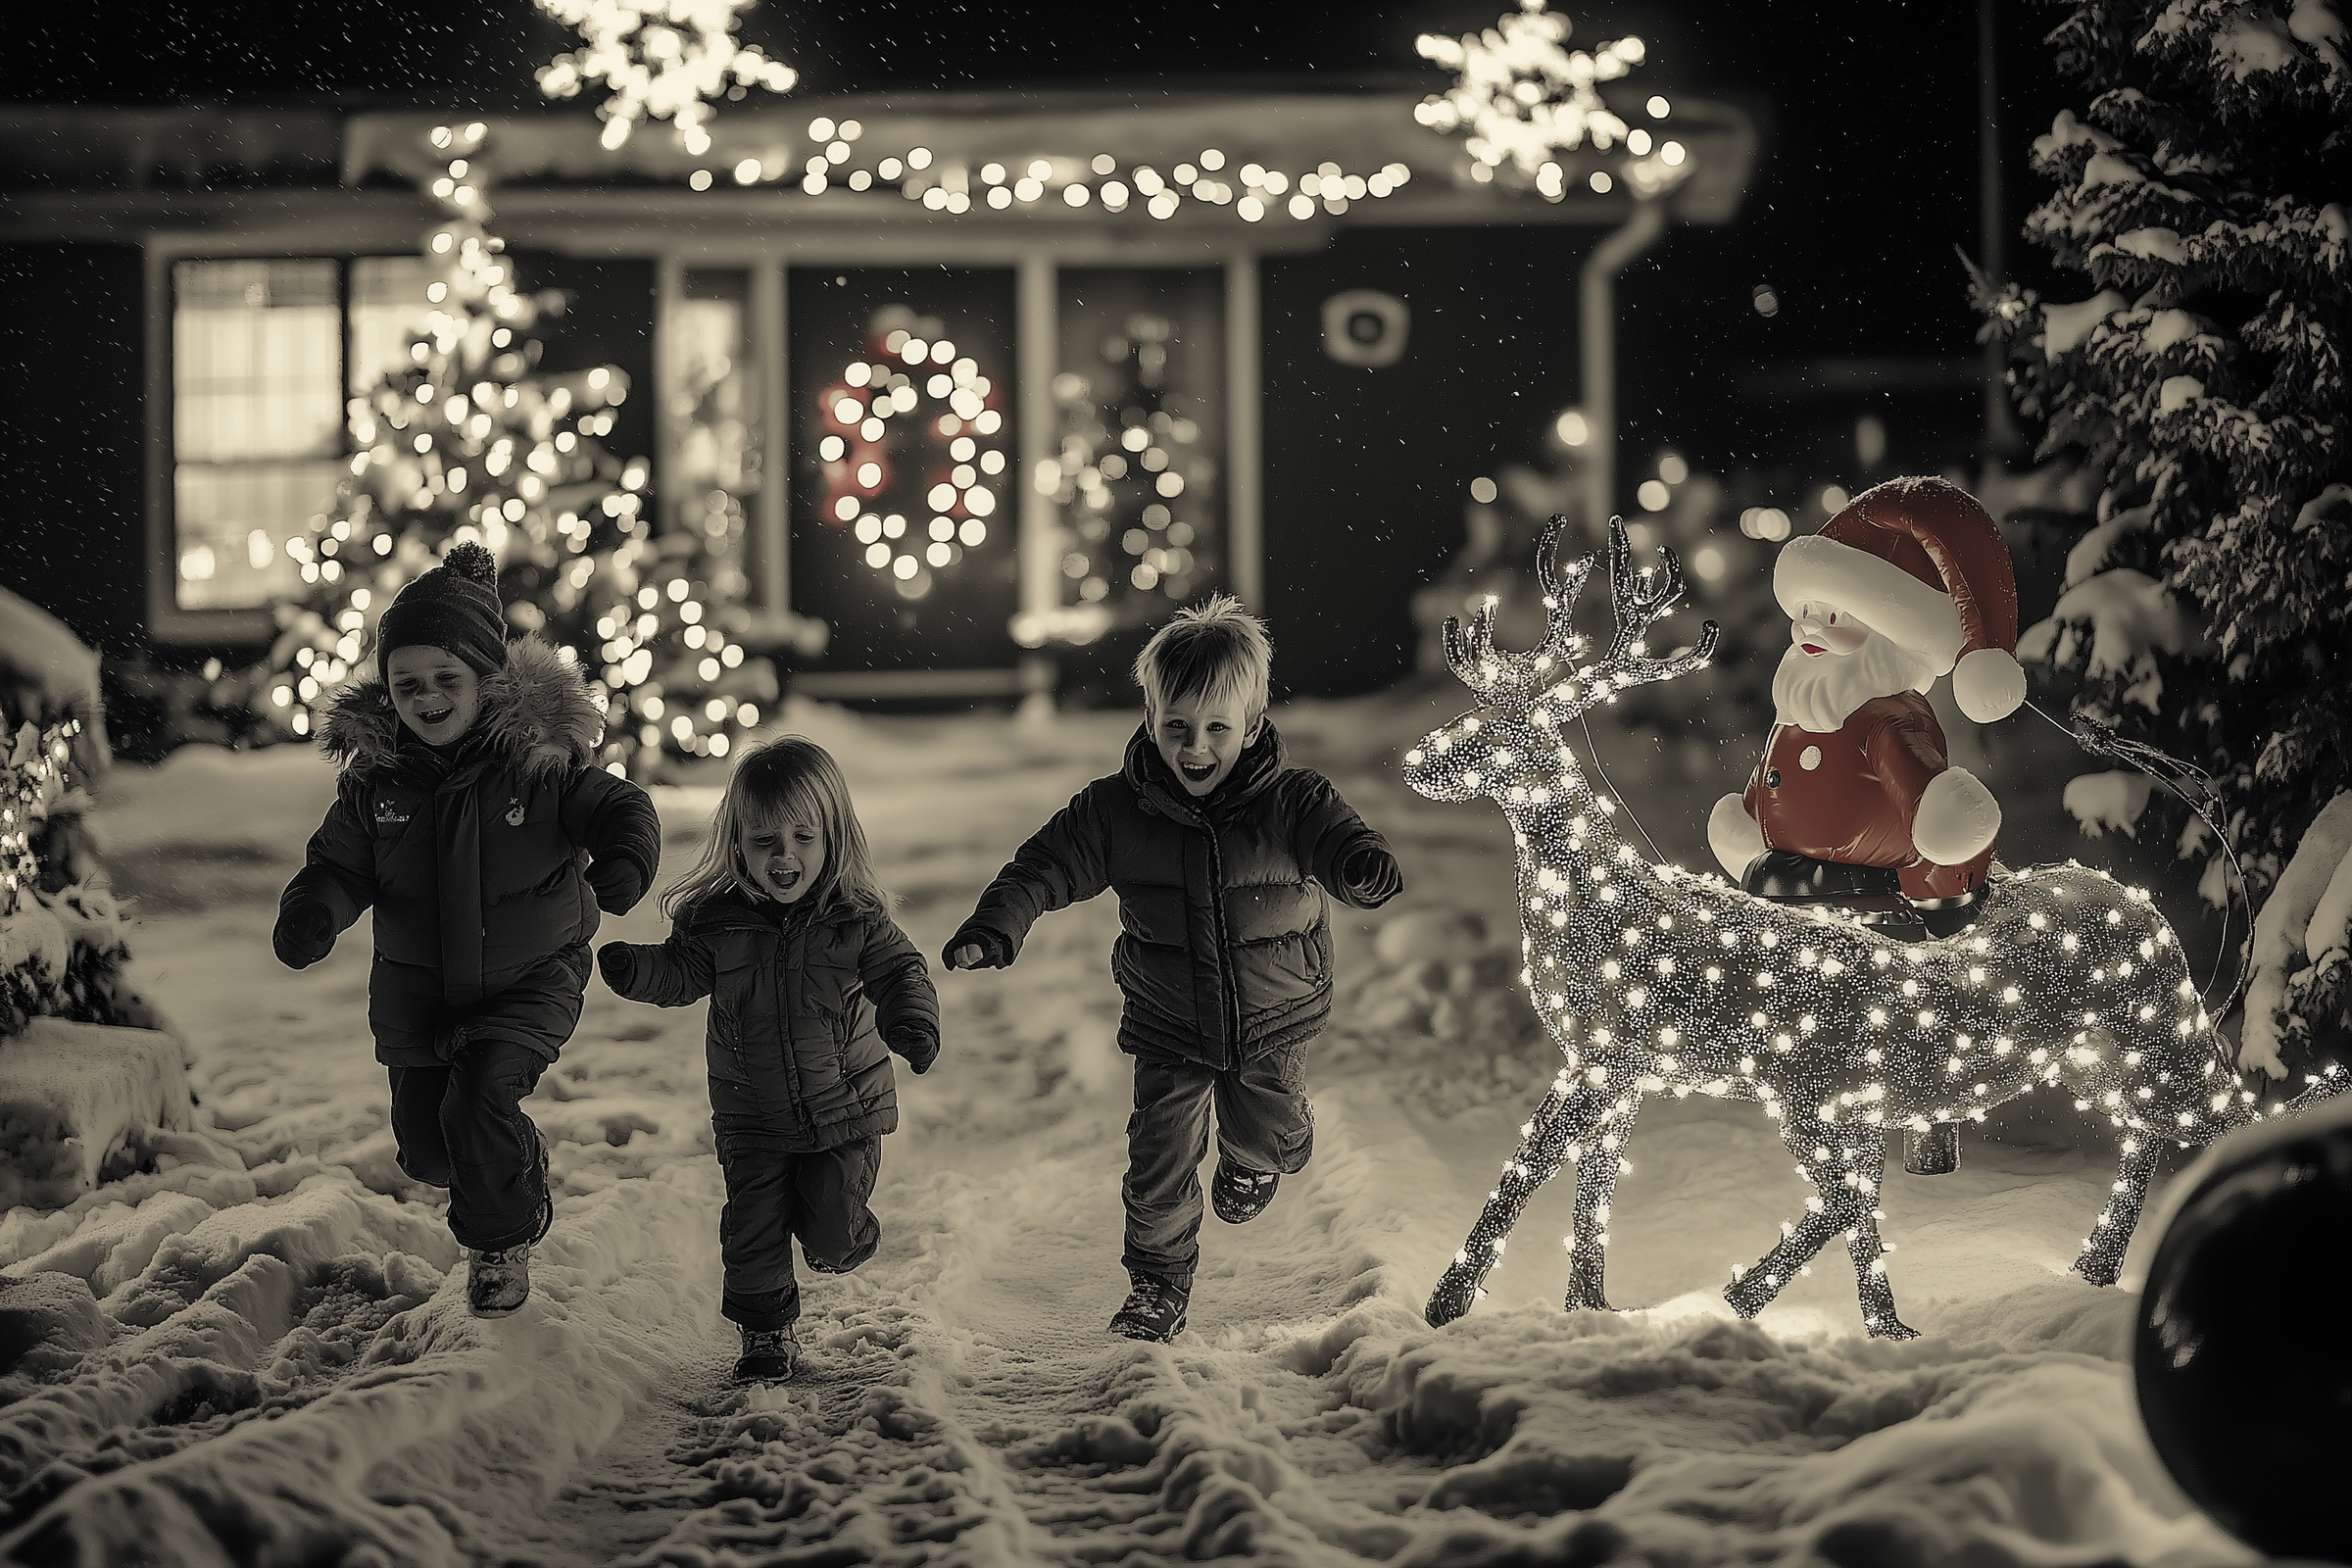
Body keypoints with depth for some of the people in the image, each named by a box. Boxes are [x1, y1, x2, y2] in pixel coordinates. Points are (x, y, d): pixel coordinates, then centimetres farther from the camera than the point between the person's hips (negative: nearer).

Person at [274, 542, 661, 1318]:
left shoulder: (540, 757, -18)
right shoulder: (374, 773, -10)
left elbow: (621, 809, -12)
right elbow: (341, 862, -3)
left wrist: (624, 863, -35)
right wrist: (314, 910, -25)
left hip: (530, 978, -4)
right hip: (418, 986, 4)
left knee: (479, 1100, -23)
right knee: (425, 1145, 8)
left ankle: (501, 1241, 6)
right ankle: (521, 1189, 44)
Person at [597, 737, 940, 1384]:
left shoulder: (856, 918, -11)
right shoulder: (716, 918, -7)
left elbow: (899, 971, -8)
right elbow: (683, 972, 0)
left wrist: (913, 1021, -29)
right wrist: (637, 970, -21)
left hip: (845, 1108, -1)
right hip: (753, 1115, 1)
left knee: (831, 1229, -1)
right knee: (753, 1226, 2)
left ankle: (843, 1238, 36)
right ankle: (767, 1332, 23)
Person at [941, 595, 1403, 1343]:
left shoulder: (1290, 801, -18)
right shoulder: (1115, 810, -14)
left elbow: (1336, 838, -32)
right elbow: (1046, 865, -13)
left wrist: (1365, 866, -57)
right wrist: (994, 927, -30)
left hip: (1272, 1021, 0)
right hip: (1169, 1029, 0)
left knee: (1266, 1134, 16)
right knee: (1159, 1159, -1)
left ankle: (1257, 1157, 55)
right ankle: (1159, 1286, 20)